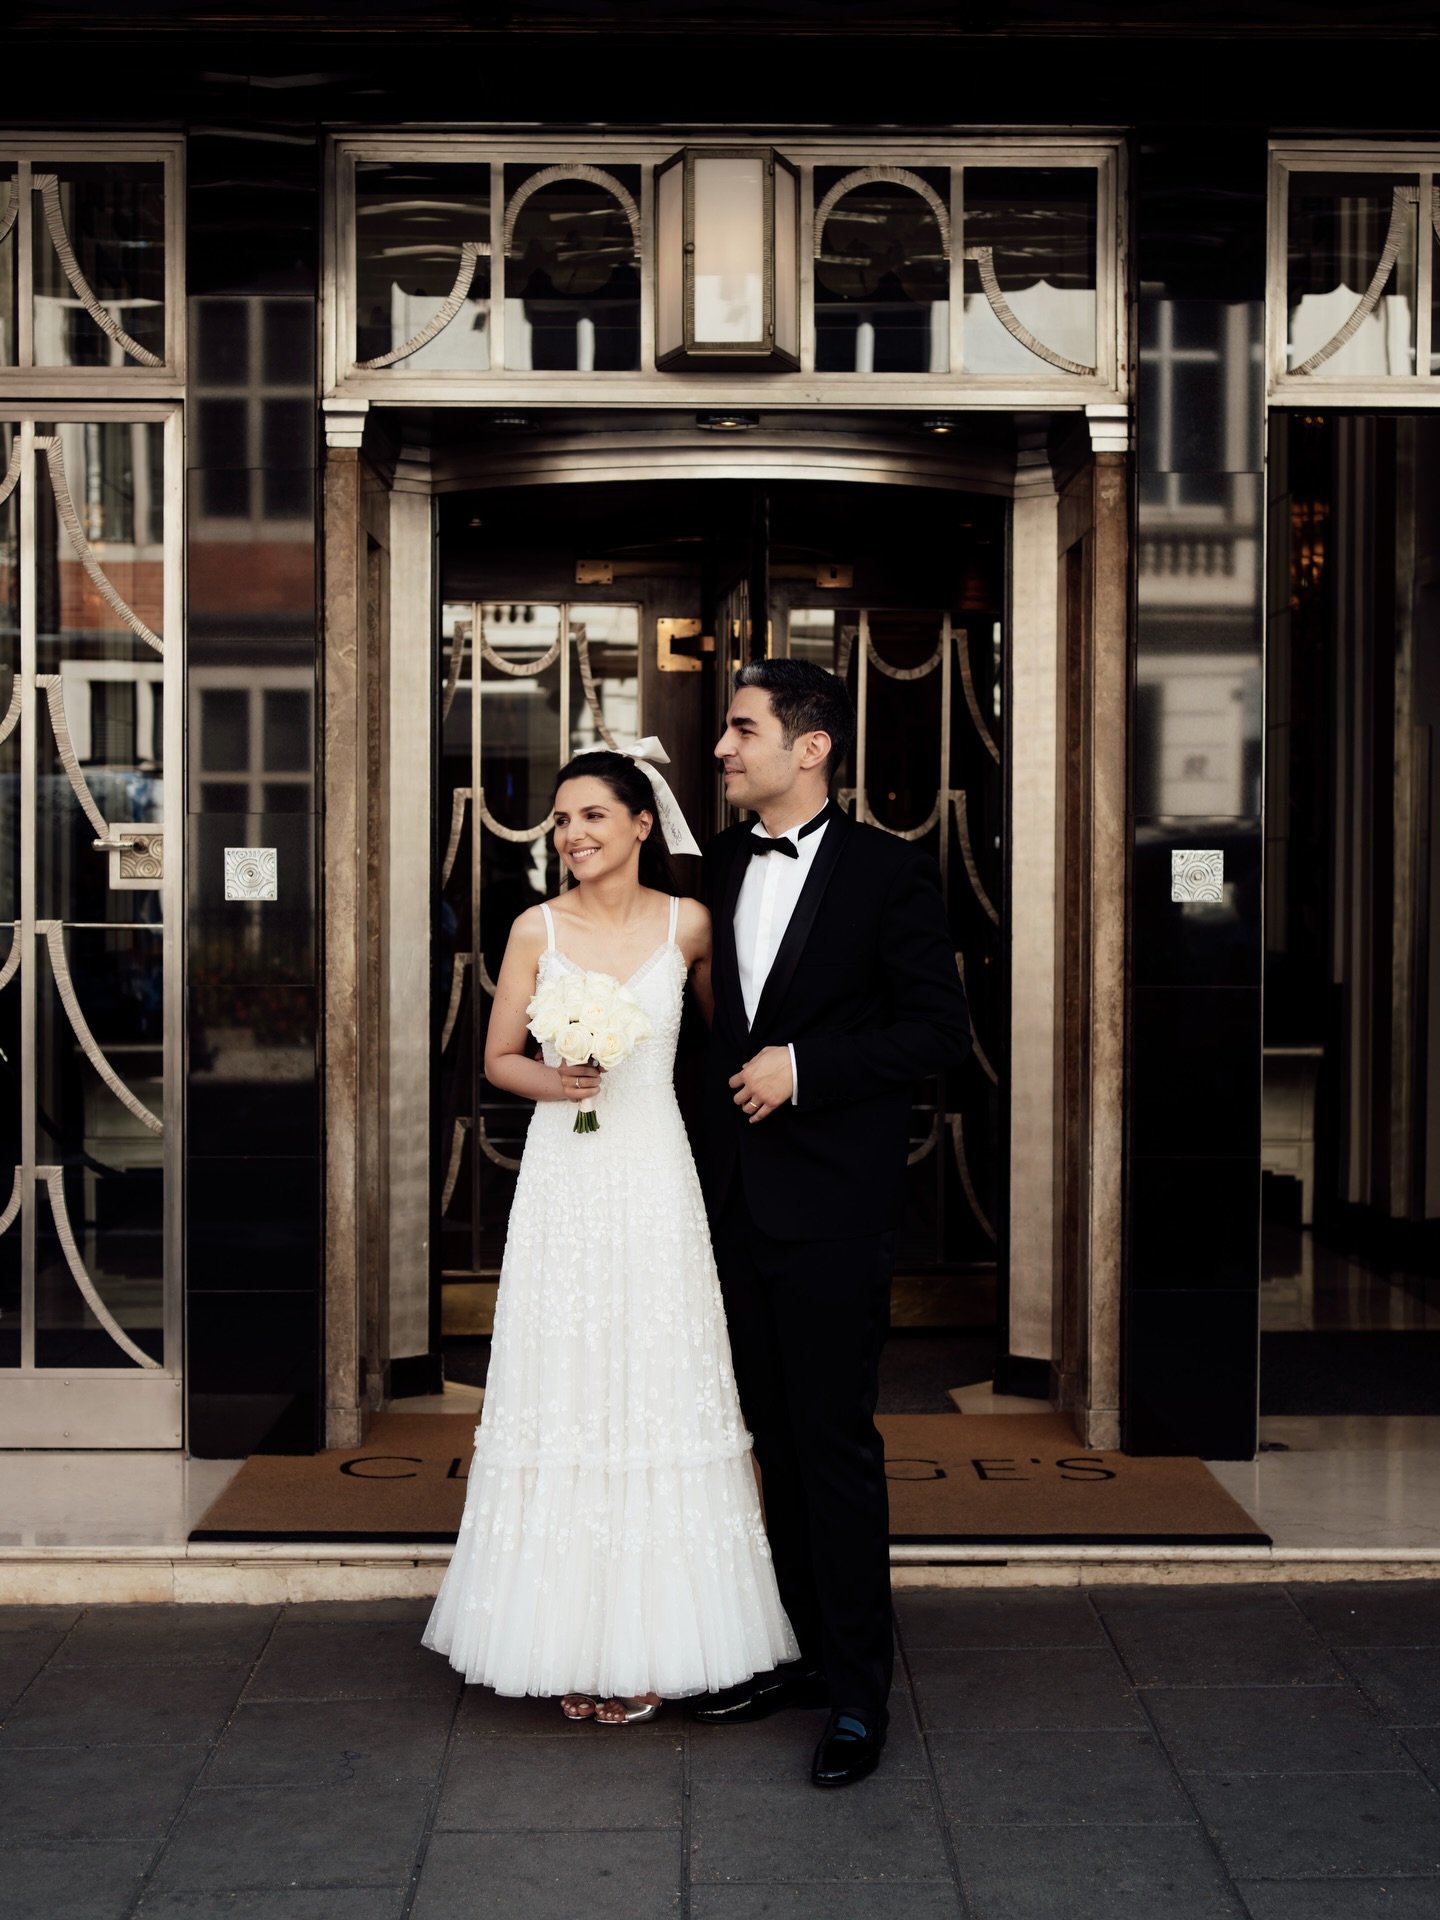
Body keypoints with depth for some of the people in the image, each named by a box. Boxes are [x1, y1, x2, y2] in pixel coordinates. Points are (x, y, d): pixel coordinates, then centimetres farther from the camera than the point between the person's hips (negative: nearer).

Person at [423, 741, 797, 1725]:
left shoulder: (688, 923, 2)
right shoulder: (537, 929, 2)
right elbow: (498, 1059, 6)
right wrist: (553, 1081, -12)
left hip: (654, 1179, 0)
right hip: (563, 1179, 0)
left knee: (658, 1389, 2)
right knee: (563, 1392, 2)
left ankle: (651, 1644, 13)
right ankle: (571, 1641, 12)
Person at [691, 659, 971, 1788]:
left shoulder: (889, 873, -8)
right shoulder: (723, 866, 10)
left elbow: (940, 1029, -10)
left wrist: (805, 1067, -16)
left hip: (835, 1206, -6)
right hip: (741, 1197, 6)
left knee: (836, 1441, -2)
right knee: (777, 1436, 14)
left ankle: (859, 1692, 9)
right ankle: (802, 1652, 27)